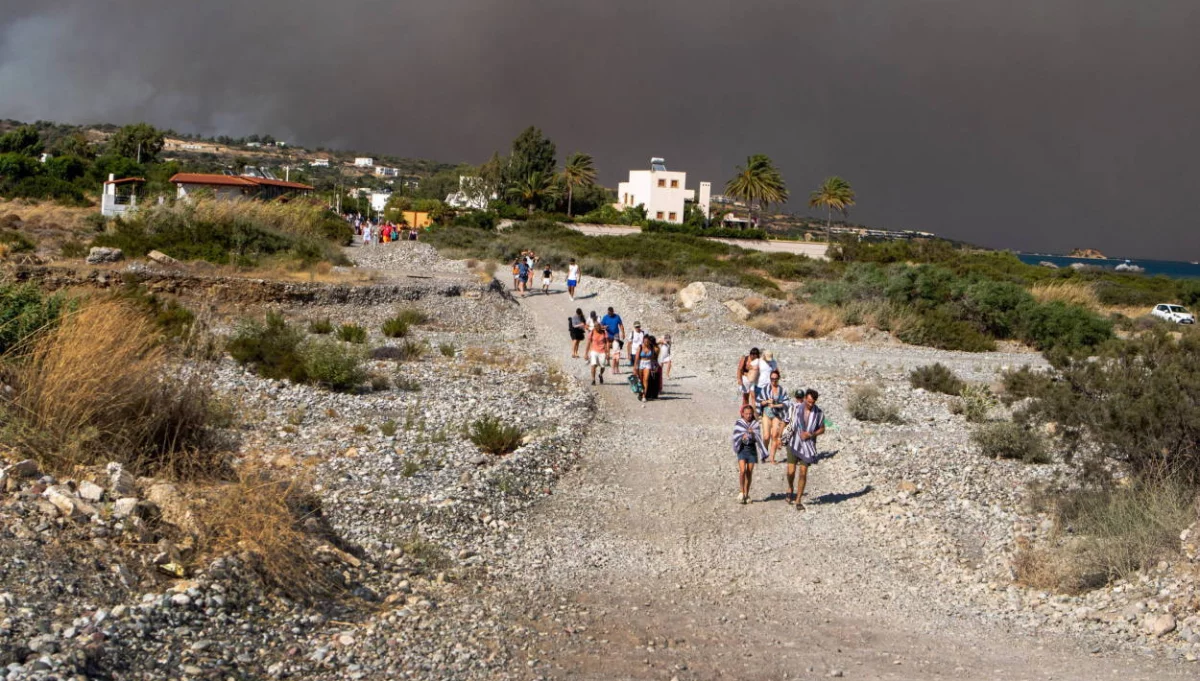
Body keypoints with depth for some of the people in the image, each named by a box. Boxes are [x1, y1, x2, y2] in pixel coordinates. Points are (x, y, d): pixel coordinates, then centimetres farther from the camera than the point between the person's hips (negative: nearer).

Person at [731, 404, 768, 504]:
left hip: (752, 449, 2)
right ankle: (741, 491, -2)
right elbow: (735, 437, -4)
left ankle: (746, 494, 14)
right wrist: (743, 436, -22)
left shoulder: (755, 424, 5)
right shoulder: (738, 424, 2)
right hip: (742, 449, -2)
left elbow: (759, 438, 1)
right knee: (742, 470, -16)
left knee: (749, 473, 4)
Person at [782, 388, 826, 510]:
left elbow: (822, 429, 5)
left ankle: (798, 500, 10)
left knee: (803, 473, -1)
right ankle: (790, 488, 27)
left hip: (808, 445, 1)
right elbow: (785, 422, 3)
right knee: (791, 471, -6)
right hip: (794, 444, -1)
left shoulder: (819, 413, -6)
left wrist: (810, 434, -12)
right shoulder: (795, 408, -9)